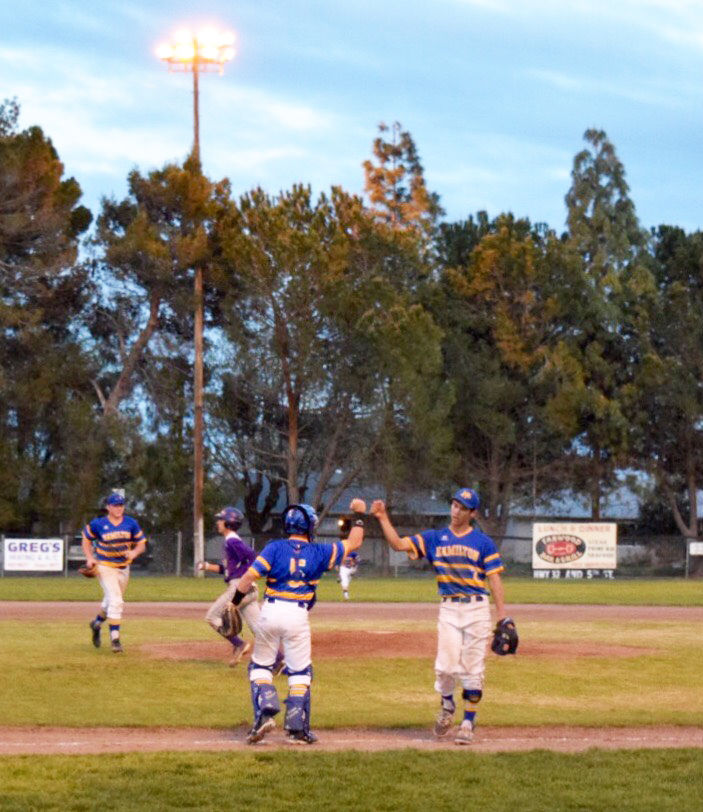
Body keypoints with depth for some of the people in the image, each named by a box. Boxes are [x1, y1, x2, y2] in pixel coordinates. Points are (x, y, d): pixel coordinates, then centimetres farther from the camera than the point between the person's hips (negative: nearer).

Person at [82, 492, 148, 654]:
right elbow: (86, 539, 6)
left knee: (110, 602, 19)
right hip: (105, 567, -4)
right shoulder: (98, 524, -9)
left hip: (123, 568, 4)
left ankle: (97, 623, 47)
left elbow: (141, 544, 3)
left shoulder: (131, 524, -3)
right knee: (116, 601, -19)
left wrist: (134, 552, -19)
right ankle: (114, 638, -14)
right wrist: (90, 558, -7)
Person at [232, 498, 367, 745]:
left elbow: (250, 575, -10)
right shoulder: (319, 552, 3)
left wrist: (235, 601, -1)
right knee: (299, 672, 10)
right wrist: (359, 516, 28)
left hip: (270, 613, 0)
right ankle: (297, 729, 7)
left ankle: (265, 712, -5)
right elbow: (353, 543, 15)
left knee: (260, 666, 15)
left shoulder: (275, 548, -1)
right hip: (298, 616, 0)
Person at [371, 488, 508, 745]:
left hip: (477, 608, -1)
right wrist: (383, 518, -7)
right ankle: (446, 705, 22)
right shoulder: (434, 538, 10)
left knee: (473, 669, -1)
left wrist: (502, 616, -6)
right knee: (446, 666, -8)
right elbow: (398, 543, 4)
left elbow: (494, 579, 0)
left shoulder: (483, 542, 3)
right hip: (449, 609, 1)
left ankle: (468, 721, 9)